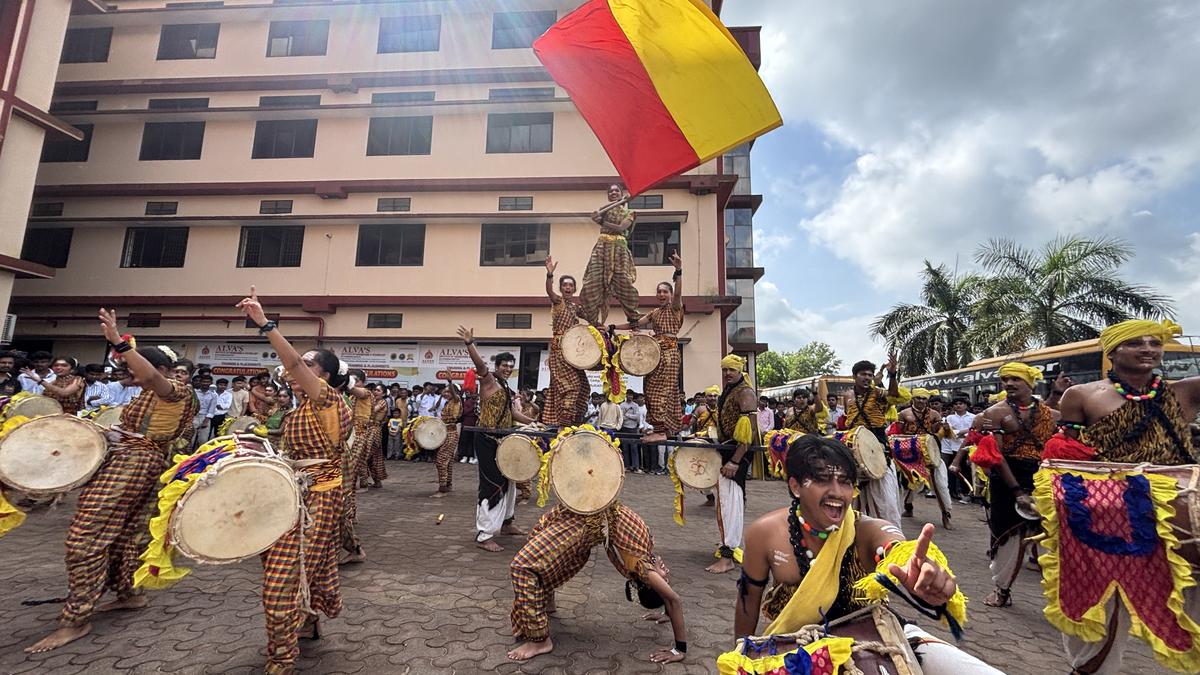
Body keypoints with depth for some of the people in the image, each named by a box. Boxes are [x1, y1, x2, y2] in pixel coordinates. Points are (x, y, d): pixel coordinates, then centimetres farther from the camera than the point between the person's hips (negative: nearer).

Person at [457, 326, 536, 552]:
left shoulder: (507, 389, 17)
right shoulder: (488, 380, -7)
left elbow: (513, 413, 22)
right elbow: (480, 365, -26)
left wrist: (533, 423, 18)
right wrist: (470, 344, -41)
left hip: (501, 441, 9)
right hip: (487, 440, -9)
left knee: (506, 482, 20)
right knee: (492, 486, -10)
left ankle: (505, 522, 37)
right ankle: (484, 536, -4)